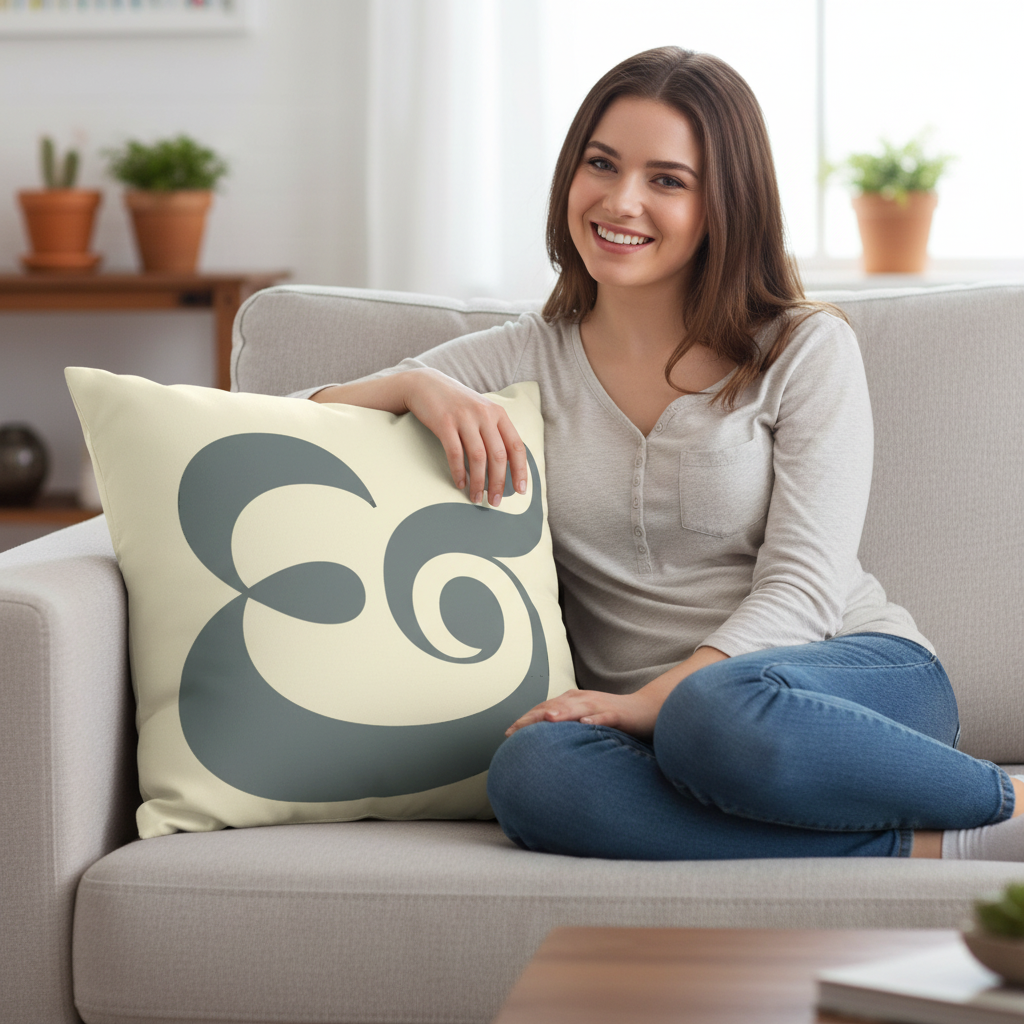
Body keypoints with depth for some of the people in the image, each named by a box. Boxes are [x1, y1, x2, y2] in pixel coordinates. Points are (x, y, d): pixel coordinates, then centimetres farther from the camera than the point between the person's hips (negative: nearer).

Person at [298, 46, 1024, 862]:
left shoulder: (806, 351, 4)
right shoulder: (527, 361, 12)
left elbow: (801, 587, -6)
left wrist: (648, 701, -20)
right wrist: (414, 387, -8)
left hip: (862, 679, -3)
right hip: (651, 724, 3)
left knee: (718, 712, -40)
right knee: (532, 771, -35)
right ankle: (931, 848, -27)